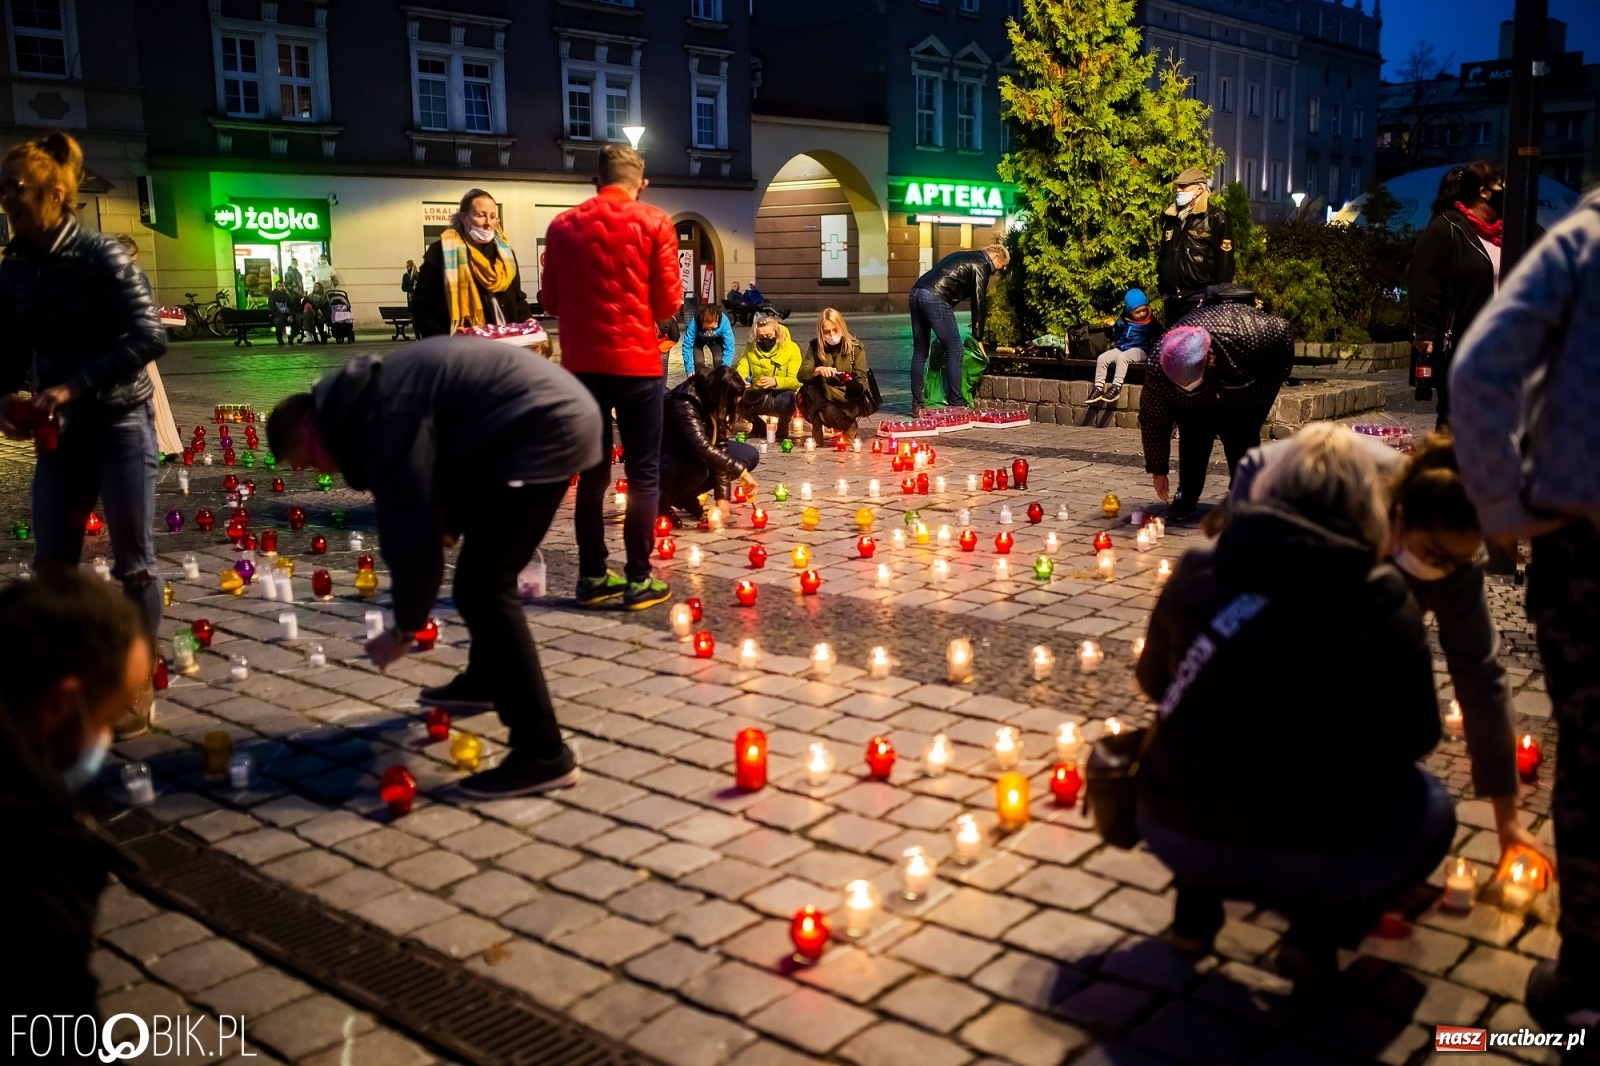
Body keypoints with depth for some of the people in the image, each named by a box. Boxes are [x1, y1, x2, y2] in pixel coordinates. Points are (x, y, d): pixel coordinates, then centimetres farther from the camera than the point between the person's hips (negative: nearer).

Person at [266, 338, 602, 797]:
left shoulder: (381, 417, -15)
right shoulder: (371, 397, 16)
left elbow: (413, 527, -15)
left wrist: (405, 627, -5)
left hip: (544, 429, -11)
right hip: (555, 416, 11)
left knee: (483, 587, -11)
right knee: (483, 571, 25)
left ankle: (543, 754, -12)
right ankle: (486, 679, 45)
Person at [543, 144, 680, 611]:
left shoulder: (563, 226, 5)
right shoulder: (654, 223, -5)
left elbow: (551, 301, 10)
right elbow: (668, 301, -5)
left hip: (581, 363, 4)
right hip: (637, 361, -3)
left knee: (592, 472, 11)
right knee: (643, 473, 3)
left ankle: (592, 576, 14)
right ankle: (638, 580, 3)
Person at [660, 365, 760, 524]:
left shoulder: (714, 405, -8)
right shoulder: (684, 403, -31)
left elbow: (720, 445, -12)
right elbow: (701, 447, -43)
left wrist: (722, 496, -19)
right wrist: (740, 471, -41)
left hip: (690, 453, 9)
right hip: (667, 459, -9)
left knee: (749, 455, -3)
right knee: (698, 467, -41)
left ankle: (685, 497, 1)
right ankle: (662, 501, -10)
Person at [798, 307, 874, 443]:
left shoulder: (856, 347, -5)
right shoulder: (815, 346, -1)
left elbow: (862, 381, -9)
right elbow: (801, 375, -10)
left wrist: (855, 386, -34)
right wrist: (817, 370, -32)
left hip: (848, 400, -2)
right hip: (824, 397, 2)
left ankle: (848, 427, 2)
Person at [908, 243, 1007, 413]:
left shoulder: (963, 256, 30)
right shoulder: (982, 265, 5)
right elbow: (979, 303, 1)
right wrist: (978, 339, 6)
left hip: (916, 292, 9)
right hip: (935, 298, -9)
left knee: (920, 352, 12)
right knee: (954, 350, -1)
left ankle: (916, 404, 14)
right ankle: (956, 404, 0)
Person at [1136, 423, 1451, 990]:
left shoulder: (1198, 572, 1)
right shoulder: (1384, 605, -5)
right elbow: (1417, 737, 6)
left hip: (1175, 835, 3)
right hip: (1311, 857, -3)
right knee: (1431, 807, 25)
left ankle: (1196, 906, 19)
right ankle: (1319, 929, 6)